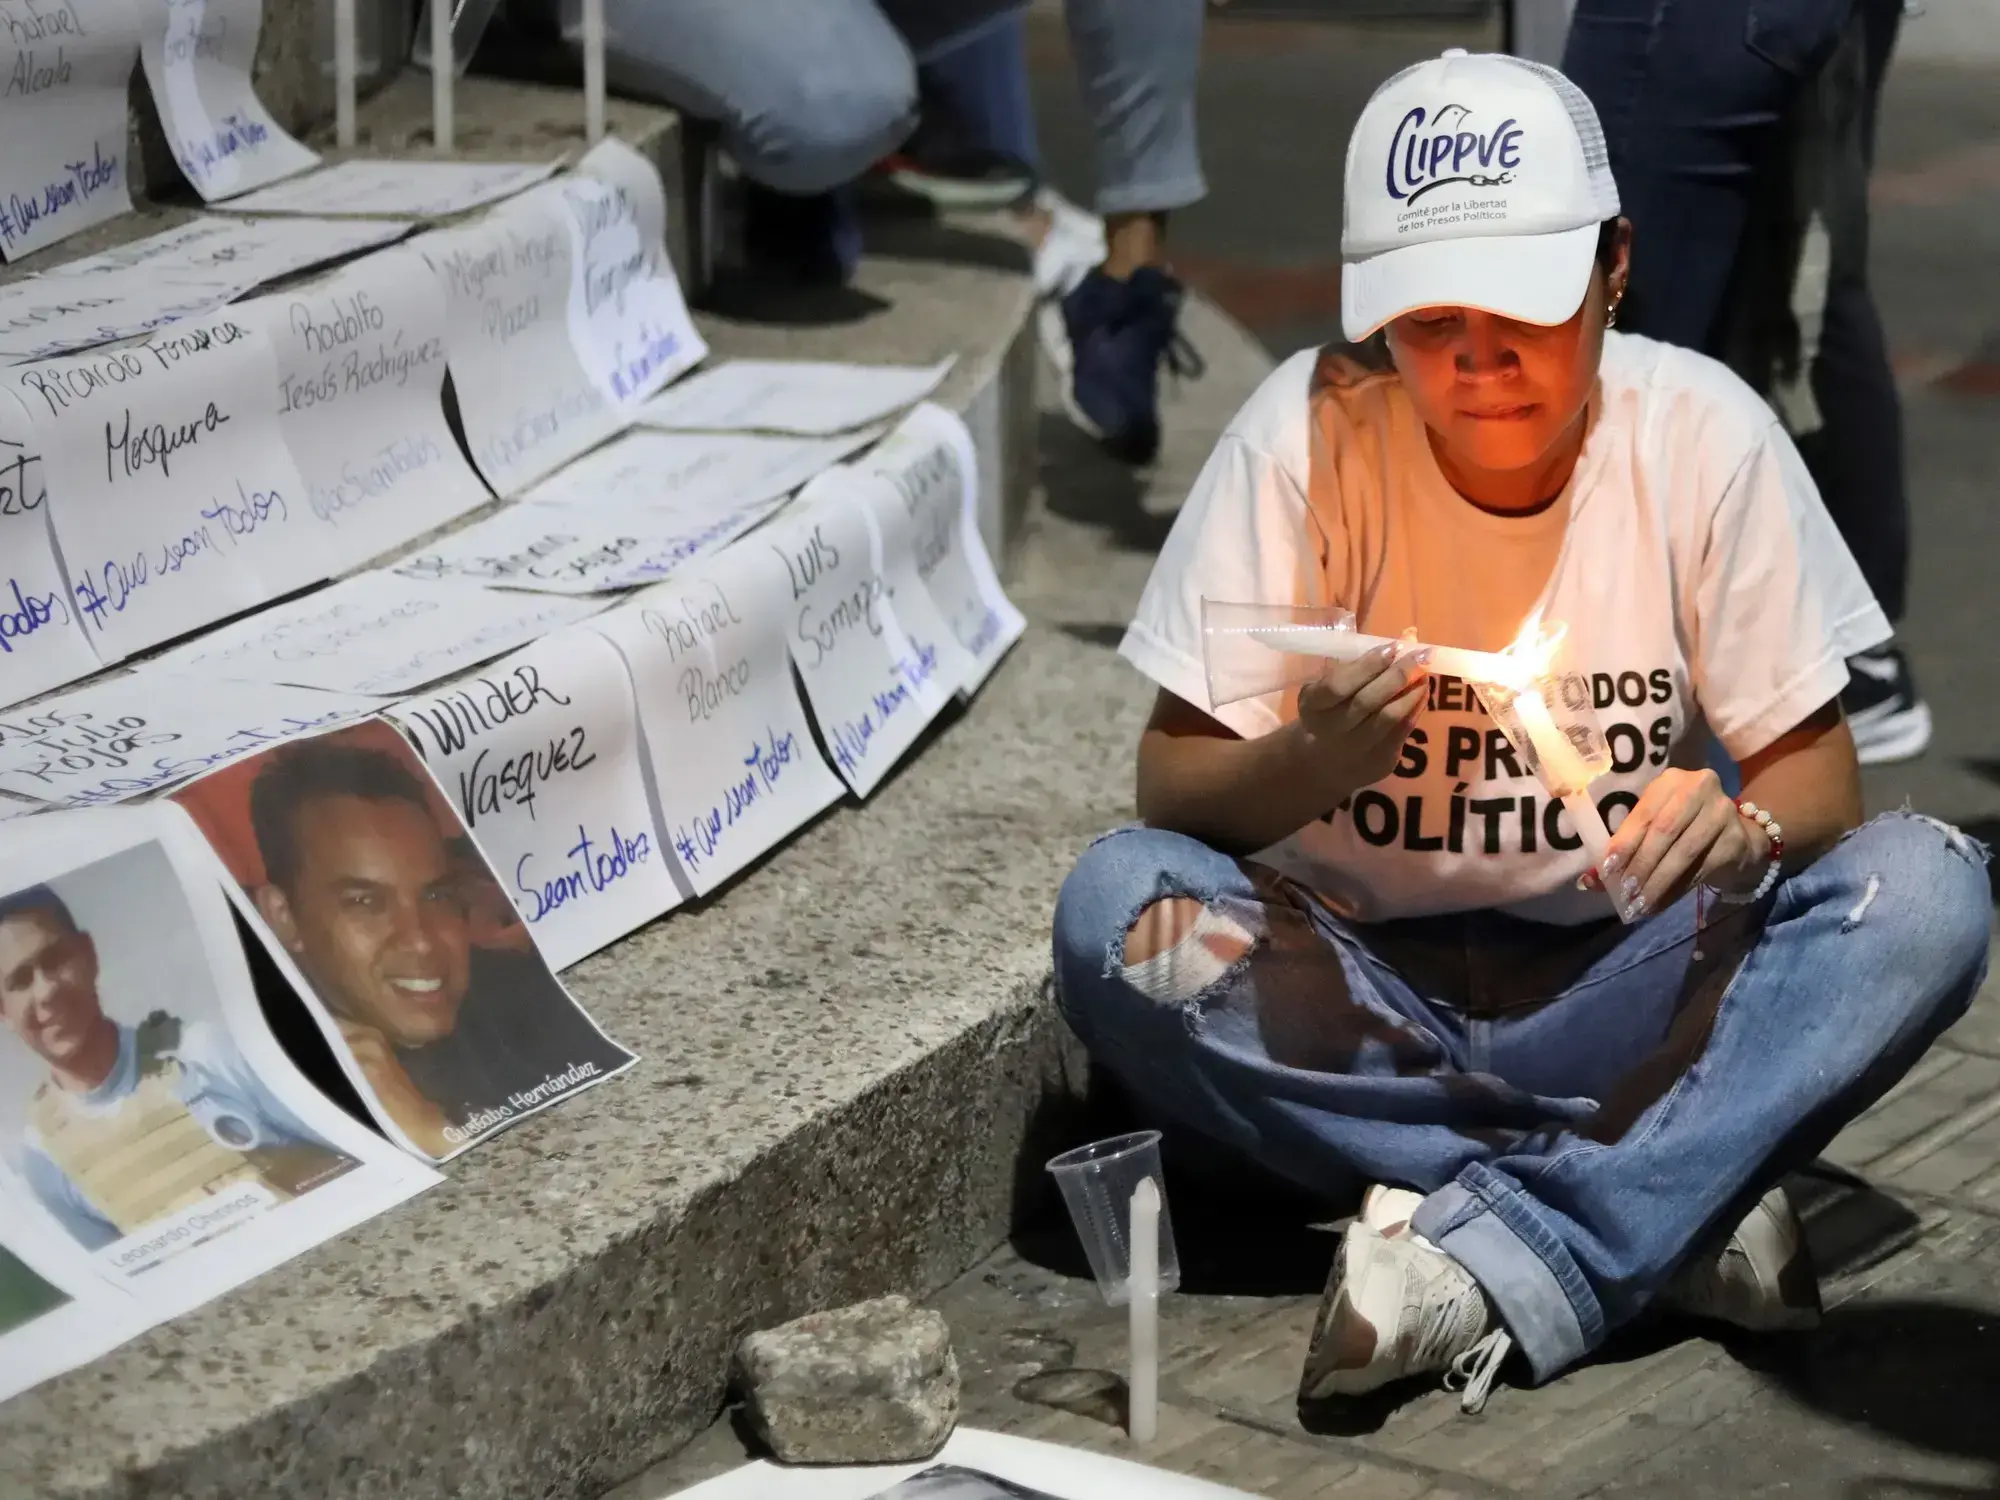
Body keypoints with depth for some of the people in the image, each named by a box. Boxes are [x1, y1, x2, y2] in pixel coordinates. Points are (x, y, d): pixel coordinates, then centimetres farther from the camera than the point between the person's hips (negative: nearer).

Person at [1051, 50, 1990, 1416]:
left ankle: (1488, 1260, -32)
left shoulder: (1700, 432, -8)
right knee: (1117, 907, -30)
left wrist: (1744, 829, -30)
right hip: (1357, 992, 0)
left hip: (1618, 987, 1)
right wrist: (1308, 767, -32)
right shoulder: (1310, 430, -10)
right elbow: (1169, 786, -9)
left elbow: (1819, 776, -5)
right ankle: (1669, 1212, -26)